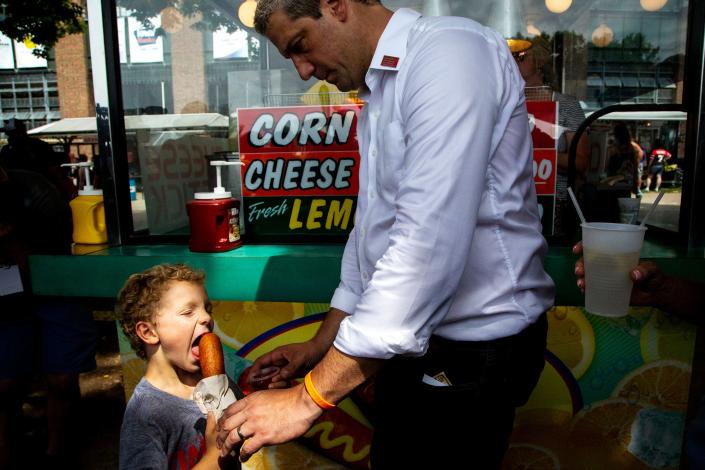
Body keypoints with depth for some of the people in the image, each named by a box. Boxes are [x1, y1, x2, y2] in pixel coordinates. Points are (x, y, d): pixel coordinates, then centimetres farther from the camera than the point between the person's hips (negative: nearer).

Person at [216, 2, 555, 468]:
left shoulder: (450, 51, -19)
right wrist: (321, 343, 13)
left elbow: (429, 244, -30)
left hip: (472, 349, -8)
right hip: (407, 338, 9)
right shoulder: (378, 94, 11)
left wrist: (310, 398, -26)